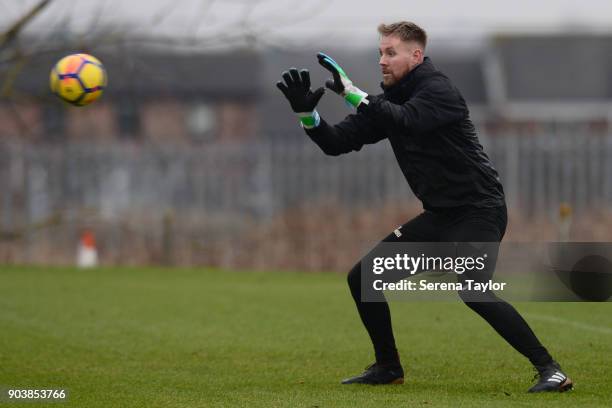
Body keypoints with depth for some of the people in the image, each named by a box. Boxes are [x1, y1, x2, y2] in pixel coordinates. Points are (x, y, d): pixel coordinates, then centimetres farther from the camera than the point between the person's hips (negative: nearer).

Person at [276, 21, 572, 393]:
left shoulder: (439, 91, -14)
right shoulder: (388, 101, 10)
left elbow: (406, 121, -33)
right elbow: (337, 142, 6)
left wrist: (350, 91, -34)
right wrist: (307, 113, -11)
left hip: (479, 211, -9)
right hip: (440, 216, 9)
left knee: (471, 289, -30)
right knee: (362, 277, 6)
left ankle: (549, 369, -24)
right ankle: (388, 367, 21)